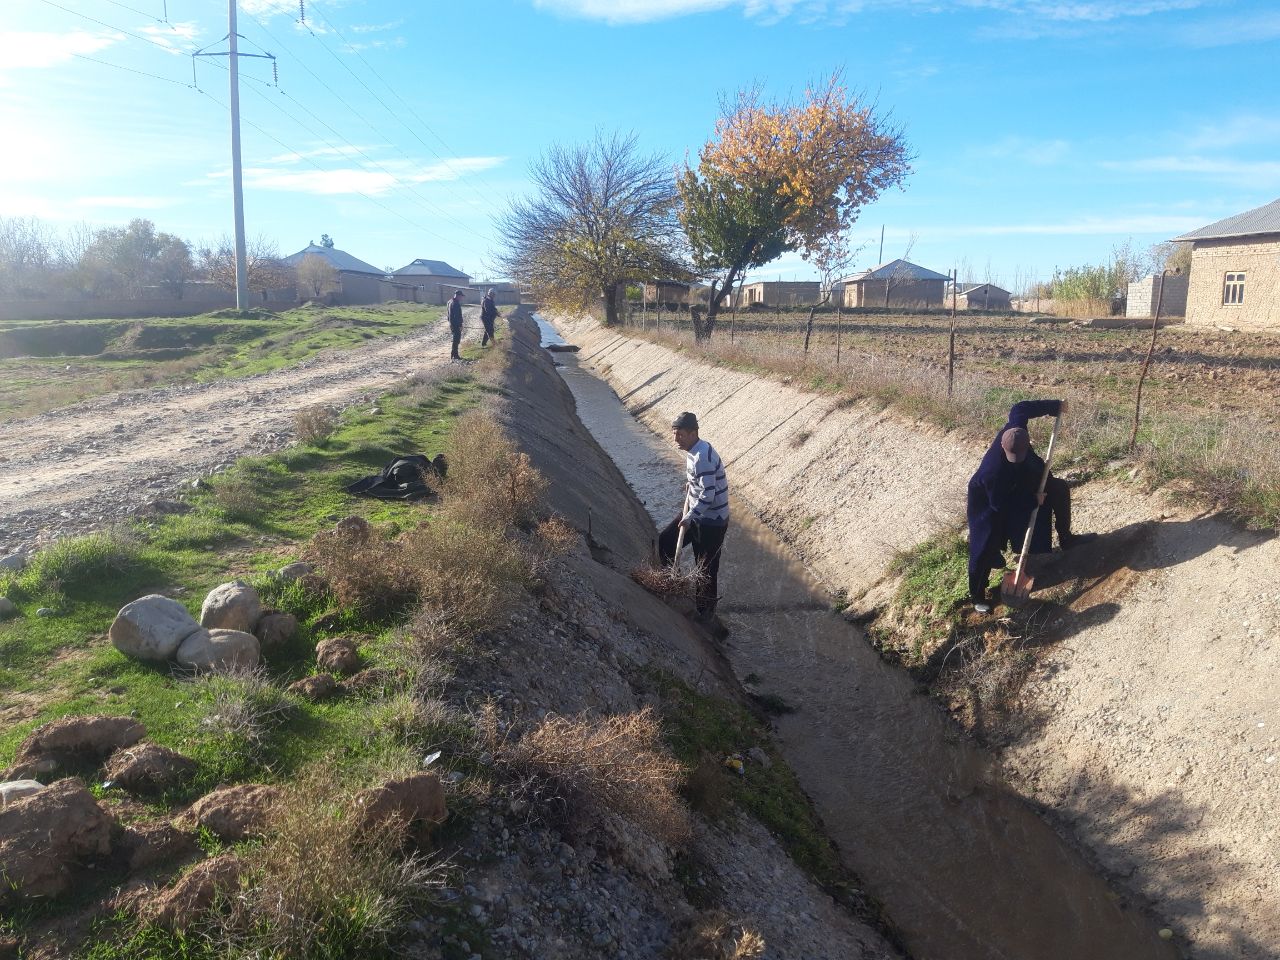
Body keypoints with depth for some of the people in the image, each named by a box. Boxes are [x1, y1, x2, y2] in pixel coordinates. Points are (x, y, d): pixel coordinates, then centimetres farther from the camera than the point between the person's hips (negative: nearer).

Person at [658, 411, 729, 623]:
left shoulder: (703, 458, -28)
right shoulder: (692, 450, 2)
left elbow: (708, 495, -29)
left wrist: (689, 517, -23)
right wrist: (687, 503, 11)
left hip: (712, 520, -9)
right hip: (695, 512, 9)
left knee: (707, 567, 3)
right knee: (665, 540, 13)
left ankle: (706, 611, 20)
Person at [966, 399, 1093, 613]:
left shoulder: (1015, 430, -30)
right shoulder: (993, 471, -45)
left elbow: (1020, 408, -7)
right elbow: (1000, 504, -30)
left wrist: (1054, 406, -5)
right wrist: (1032, 501, -23)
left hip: (1018, 485, 8)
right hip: (989, 502, -8)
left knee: (1059, 488, 10)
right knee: (987, 547, -9)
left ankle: (1066, 538, 31)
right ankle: (977, 596, 8)